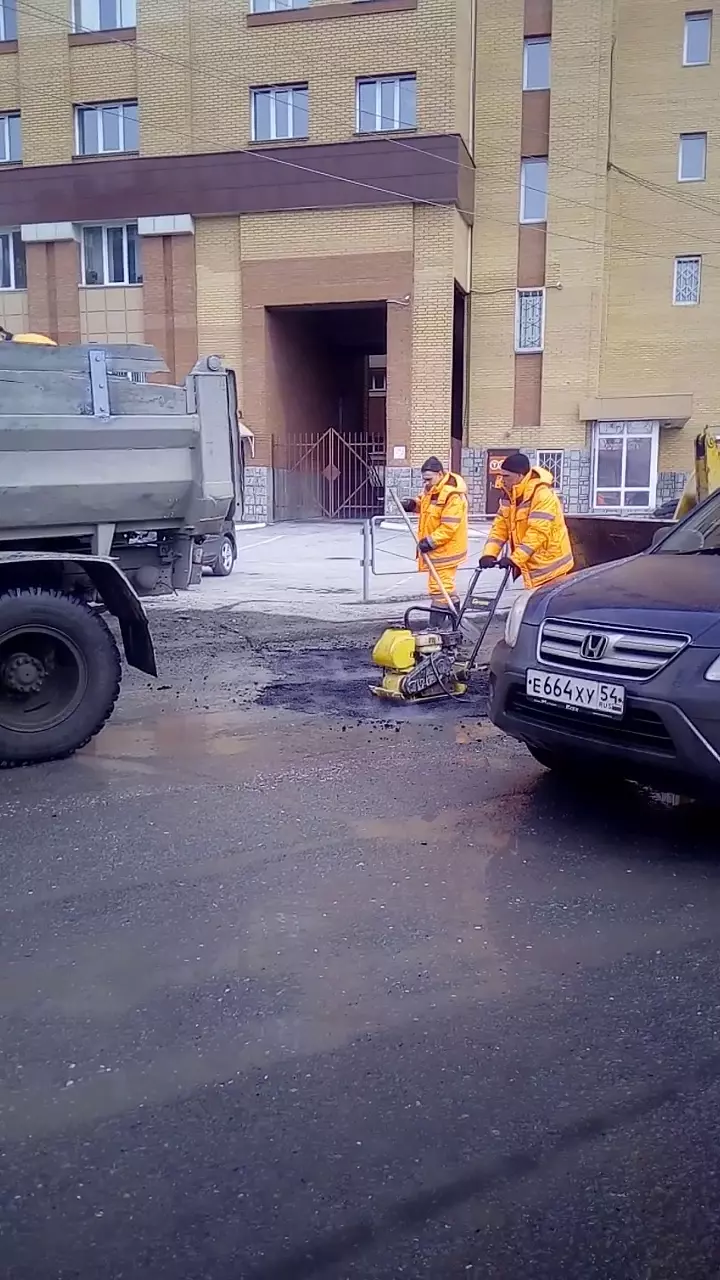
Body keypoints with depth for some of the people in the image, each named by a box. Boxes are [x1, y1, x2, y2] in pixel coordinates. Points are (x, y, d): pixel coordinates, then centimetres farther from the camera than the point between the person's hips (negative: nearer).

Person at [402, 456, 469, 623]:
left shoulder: (453, 495, -23)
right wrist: (413, 504, 4)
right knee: (446, 586, 21)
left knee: (440, 587, -8)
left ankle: (436, 626, -5)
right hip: (436, 547, 10)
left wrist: (430, 541, -27)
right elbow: (425, 502, 26)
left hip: (445, 548, -10)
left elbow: (449, 526, -26)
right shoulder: (432, 488, 7)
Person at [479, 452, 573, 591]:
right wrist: (489, 554, -13)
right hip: (530, 564, 8)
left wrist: (514, 558, -33)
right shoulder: (509, 495, 5)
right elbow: (500, 526, 2)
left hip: (549, 565, -8)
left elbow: (538, 532, -29)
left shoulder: (542, 494, -22)